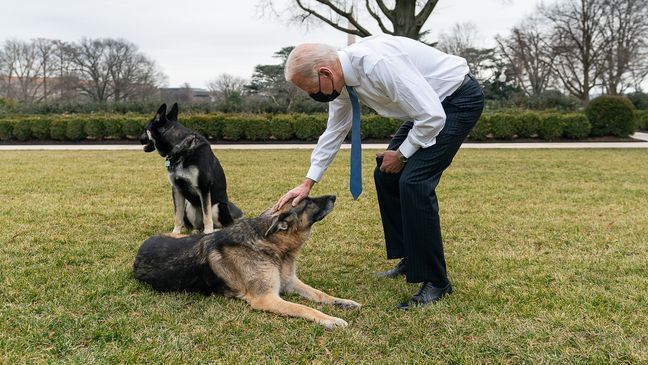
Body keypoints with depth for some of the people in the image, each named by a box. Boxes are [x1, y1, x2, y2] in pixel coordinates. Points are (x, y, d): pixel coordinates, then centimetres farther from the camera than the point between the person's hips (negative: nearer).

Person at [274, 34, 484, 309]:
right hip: (430, 103, 9)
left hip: (459, 99, -9)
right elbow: (334, 131, 9)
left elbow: (433, 117, -30)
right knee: (386, 176, 8)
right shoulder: (341, 77, -5)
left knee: (413, 181, -19)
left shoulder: (378, 63, -33)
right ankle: (410, 261, 21)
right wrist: (308, 183, 6)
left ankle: (435, 281, -7)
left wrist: (401, 154, -14)